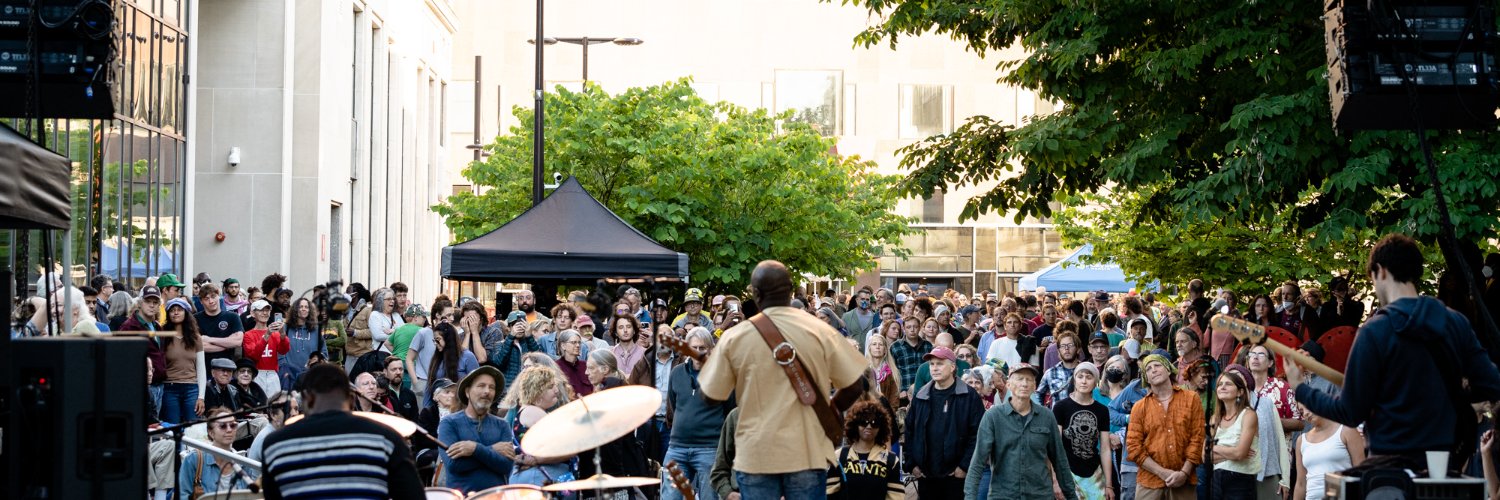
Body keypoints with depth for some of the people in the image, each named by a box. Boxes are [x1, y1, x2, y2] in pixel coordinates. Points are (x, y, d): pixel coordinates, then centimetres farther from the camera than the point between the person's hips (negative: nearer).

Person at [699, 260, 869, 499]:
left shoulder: (734, 337, -5)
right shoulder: (820, 332, -5)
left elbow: (711, 395, 4)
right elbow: (854, 385, -1)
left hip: (755, 454, 0)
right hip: (807, 453, 0)